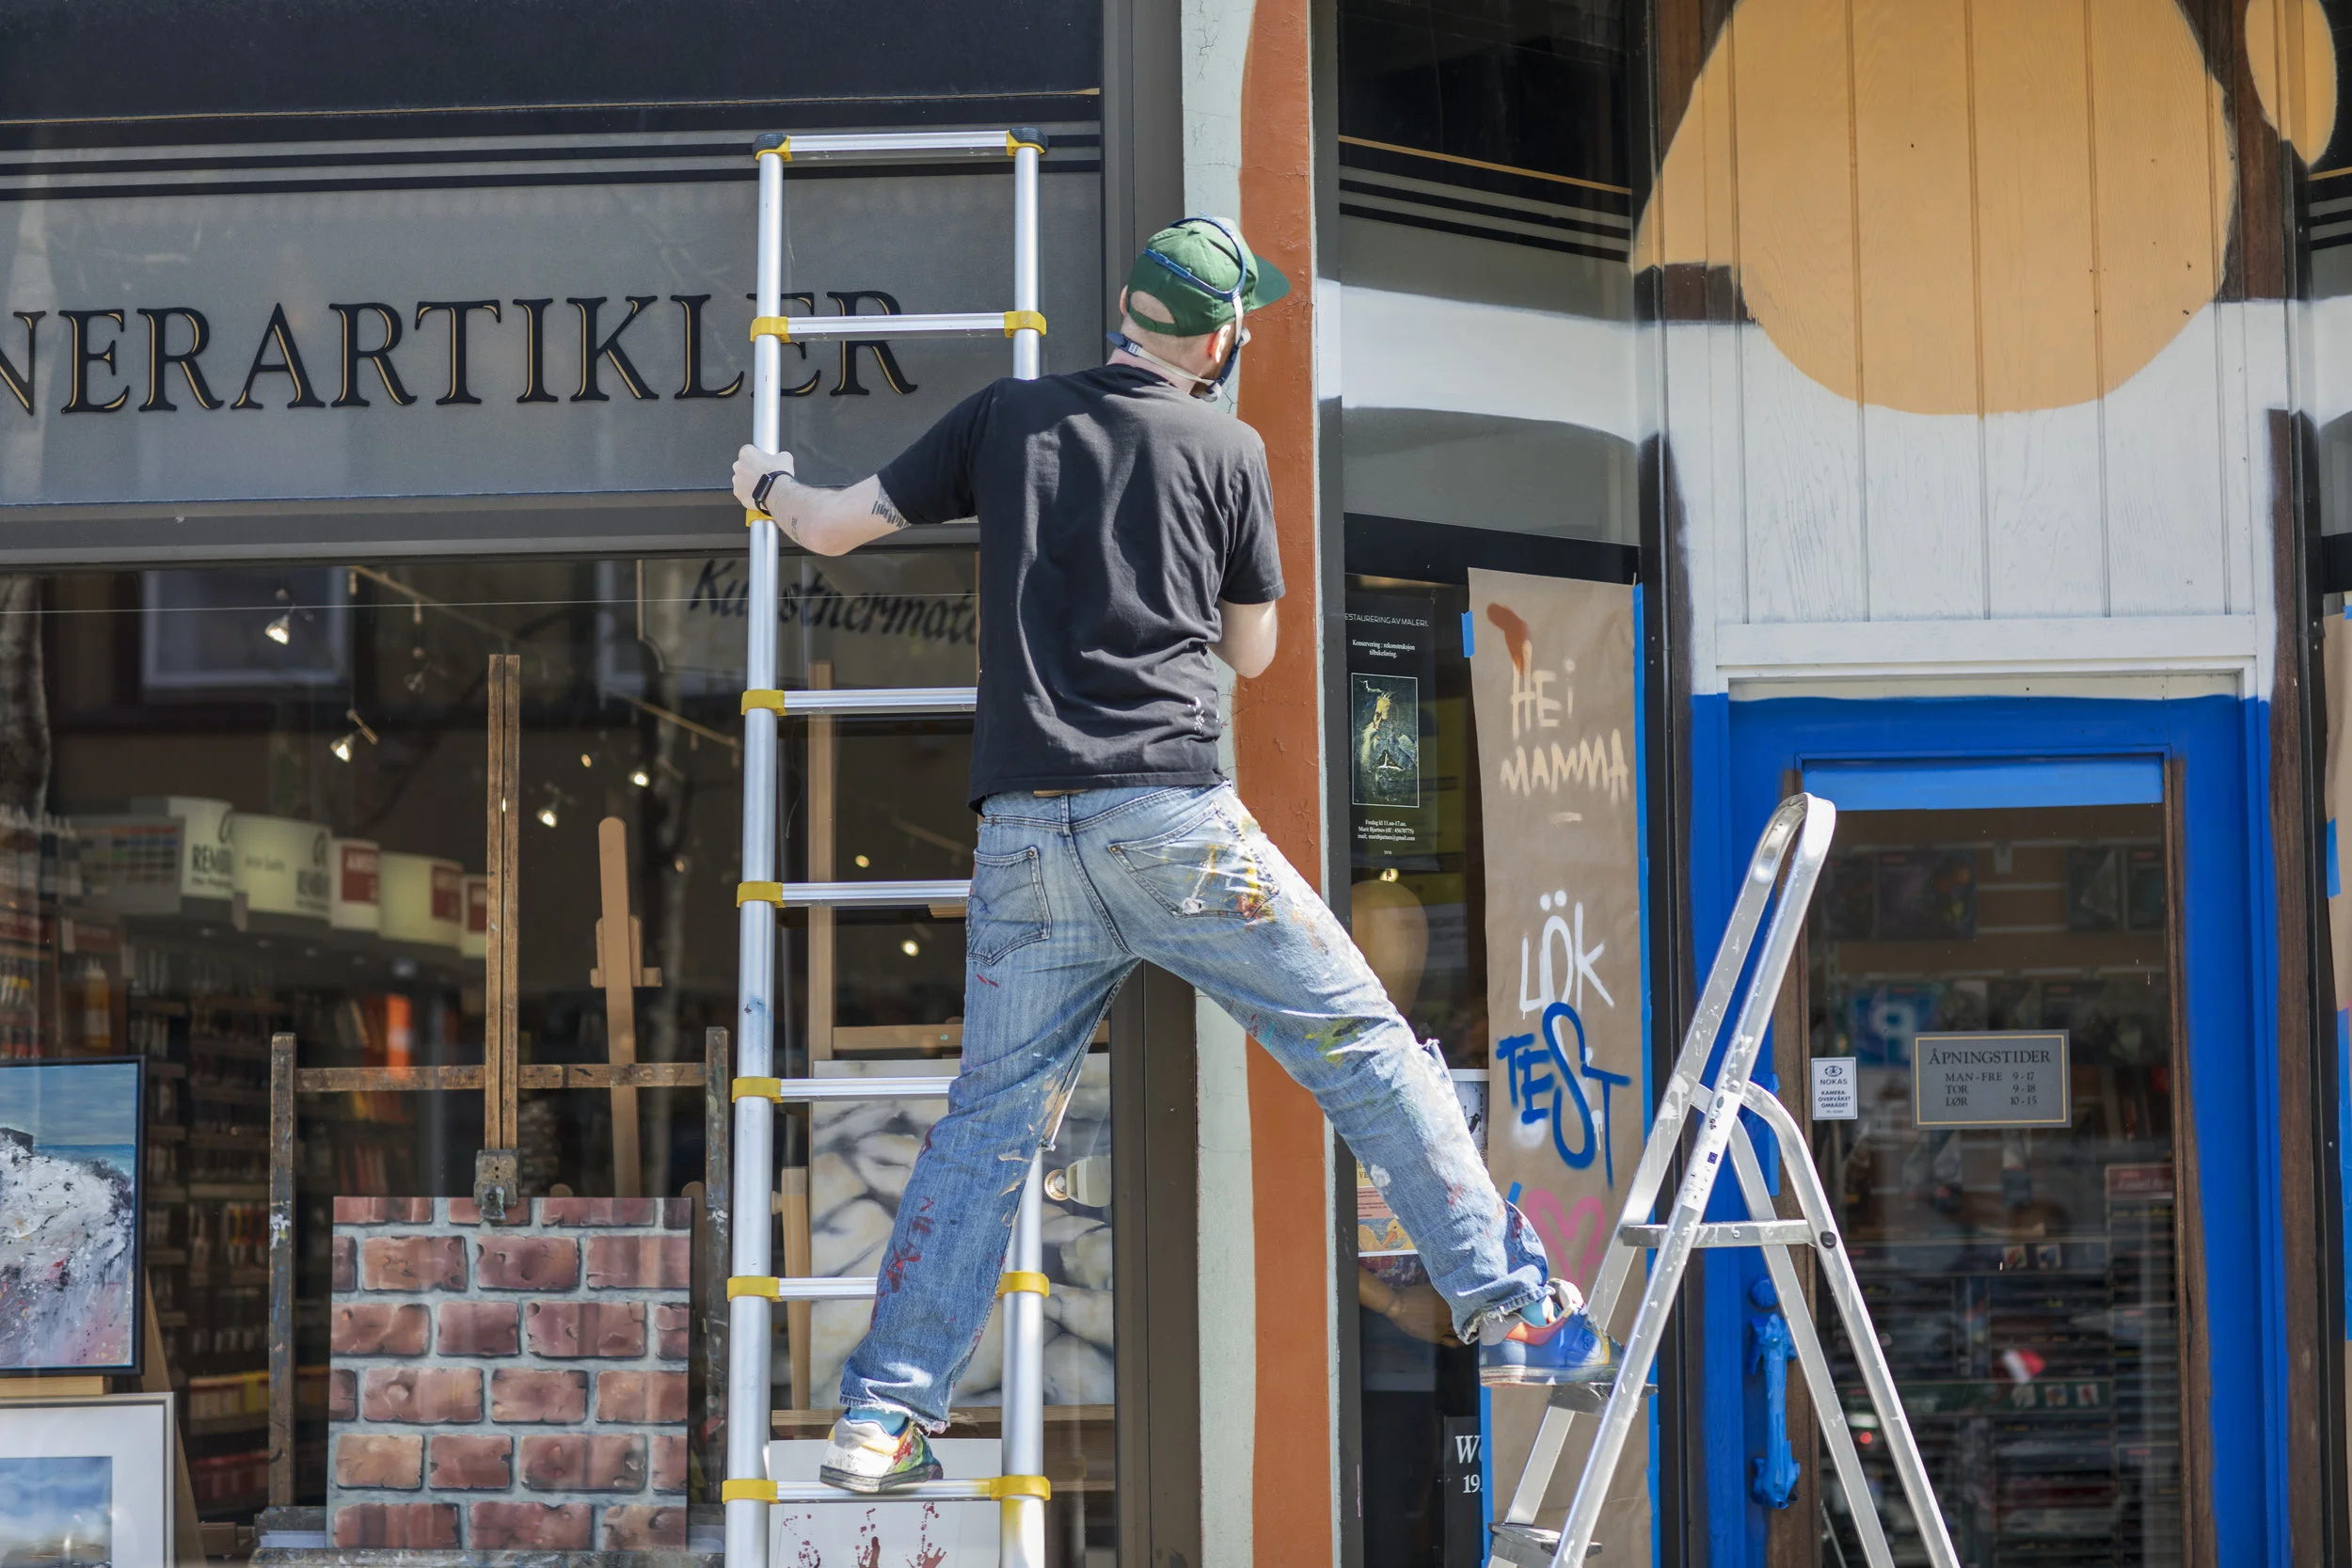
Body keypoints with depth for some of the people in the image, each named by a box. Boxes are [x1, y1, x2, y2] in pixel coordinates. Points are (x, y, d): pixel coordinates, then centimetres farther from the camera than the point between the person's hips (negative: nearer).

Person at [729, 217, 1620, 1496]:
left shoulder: (1005, 418, 13)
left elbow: (830, 529, 18)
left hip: (1023, 828, 4)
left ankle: (882, 1413, 8)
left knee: (991, 1117, 11)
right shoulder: (1226, 449, 6)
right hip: (1168, 815, -3)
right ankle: (1512, 1311, 0)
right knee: (1362, 1043, 3)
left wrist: (768, 486, 39)